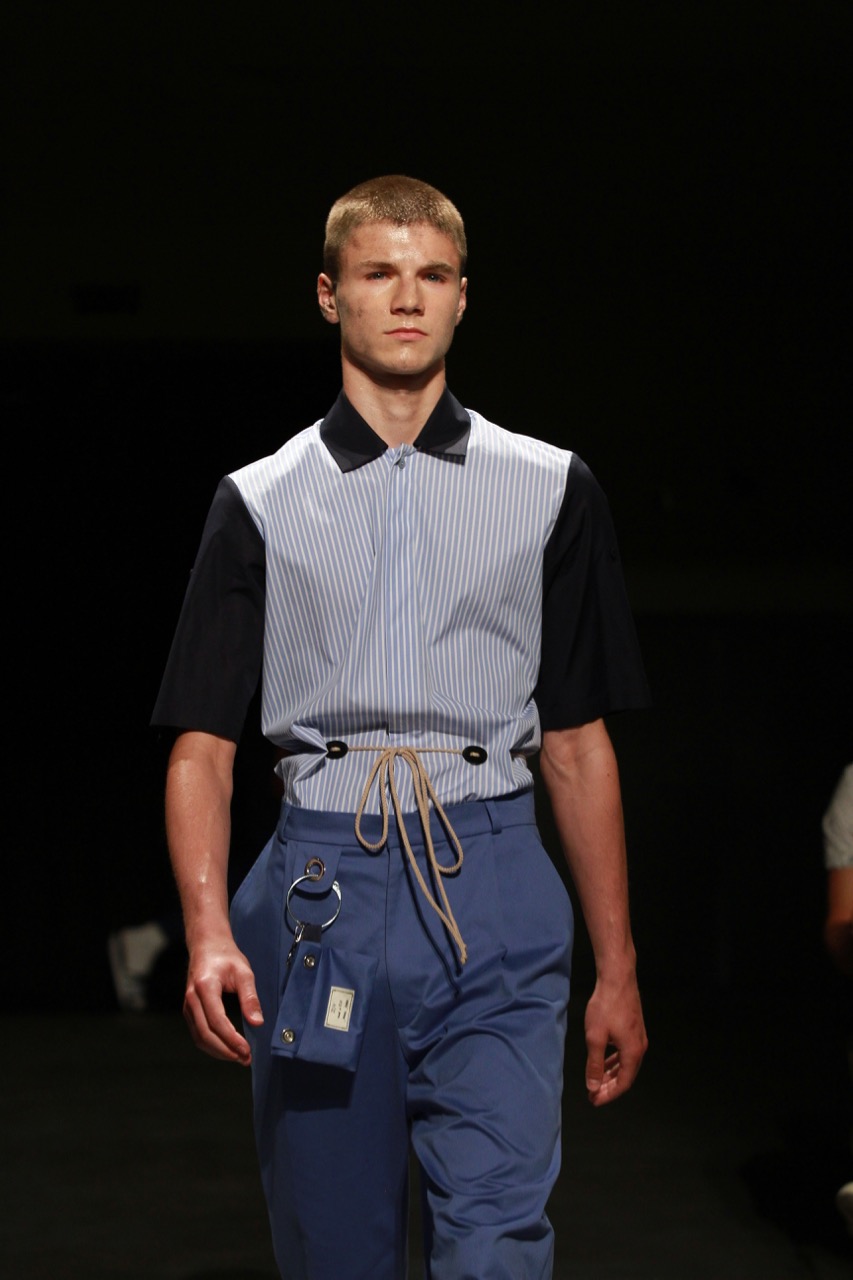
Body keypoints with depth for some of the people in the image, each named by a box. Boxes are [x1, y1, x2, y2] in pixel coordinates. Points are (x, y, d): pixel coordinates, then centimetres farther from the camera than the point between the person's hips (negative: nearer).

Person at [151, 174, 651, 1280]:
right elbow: (202, 743, 4)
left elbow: (579, 743, 13)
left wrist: (616, 970, 10)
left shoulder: (550, 491, 11)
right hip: (321, 888, 1)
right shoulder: (261, 502, 9)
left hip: (493, 895, 0)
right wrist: (207, 930, -13)